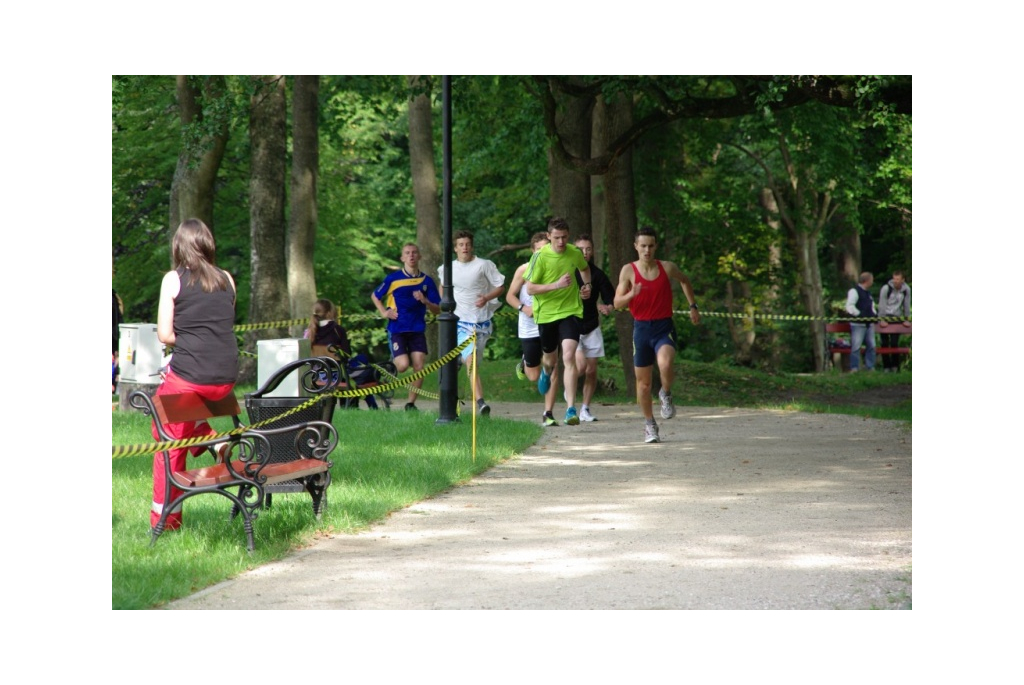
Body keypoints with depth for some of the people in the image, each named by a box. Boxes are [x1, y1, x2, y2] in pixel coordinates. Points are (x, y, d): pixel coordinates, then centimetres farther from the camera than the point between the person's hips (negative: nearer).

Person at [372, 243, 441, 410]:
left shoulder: (427, 281, 5)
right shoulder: (393, 278, -1)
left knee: (419, 368, -7)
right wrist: (384, 312, -1)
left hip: (417, 330, 2)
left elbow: (437, 310, 5)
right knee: (403, 365, -17)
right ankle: (391, 365, 19)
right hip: (397, 329, -2)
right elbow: (375, 296, 14)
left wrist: (425, 301, -14)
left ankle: (411, 403, 8)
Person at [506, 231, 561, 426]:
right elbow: (510, 296, 1)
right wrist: (524, 308, -17)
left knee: (553, 370, -8)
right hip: (529, 329, -1)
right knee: (534, 376, 6)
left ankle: (548, 414, -1)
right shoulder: (525, 270, -4)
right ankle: (524, 364, 42)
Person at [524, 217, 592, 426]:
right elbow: (530, 289, -14)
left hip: (571, 311, 0)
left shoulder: (575, 253, 0)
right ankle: (546, 372, 59)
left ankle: (571, 409, -19)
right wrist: (557, 284, -25)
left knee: (569, 356, -18)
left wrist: (587, 285, 6)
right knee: (551, 358, 17)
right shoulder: (540, 256, -12)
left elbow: (585, 268, 25)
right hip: (546, 313, 0)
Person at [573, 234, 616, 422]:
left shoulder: (598, 275, 2)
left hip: (592, 328, 3)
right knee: (580, 365, -19)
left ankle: (585, 409, 14)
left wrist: (607, 308, -16)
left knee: (591, 371, 2)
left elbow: (611, 299, 4)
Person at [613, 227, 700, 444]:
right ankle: (649, 424, 28)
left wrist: (693, 306, 18)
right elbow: (617, 303, -6)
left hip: (664, 327, -1)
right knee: (643, 383, 8)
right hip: (641, 328, 1)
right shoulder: (629, 270, -4)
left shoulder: (667, 268, -1)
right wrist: (632, 294, -25)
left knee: (665, 364, -31)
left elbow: (685, 281, 21)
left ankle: (666, 394, 2)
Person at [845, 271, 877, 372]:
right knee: (856, 346, -8)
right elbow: (849, 306, -18)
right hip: (858, 324, -9)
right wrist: (860, 314, -21)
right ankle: (854, 368, -5)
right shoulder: (854, 291, -9)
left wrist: (875, 314, 10)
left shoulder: (867, 292, 20)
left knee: (871, 345, 7)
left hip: (869, 323, 9)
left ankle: (870, 367, 14)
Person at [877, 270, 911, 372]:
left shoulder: (906, 290, -1)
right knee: (885, 343, 0)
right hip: (885, 316, -2)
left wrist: (906, 318, 6)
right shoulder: (886, 288, -11)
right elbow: (882, 305, -10)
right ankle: (886, 366, 6)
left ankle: (895, 366, 5)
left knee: (894, 343, -5)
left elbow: (906, 305, 6)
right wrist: (882, 319, -13)